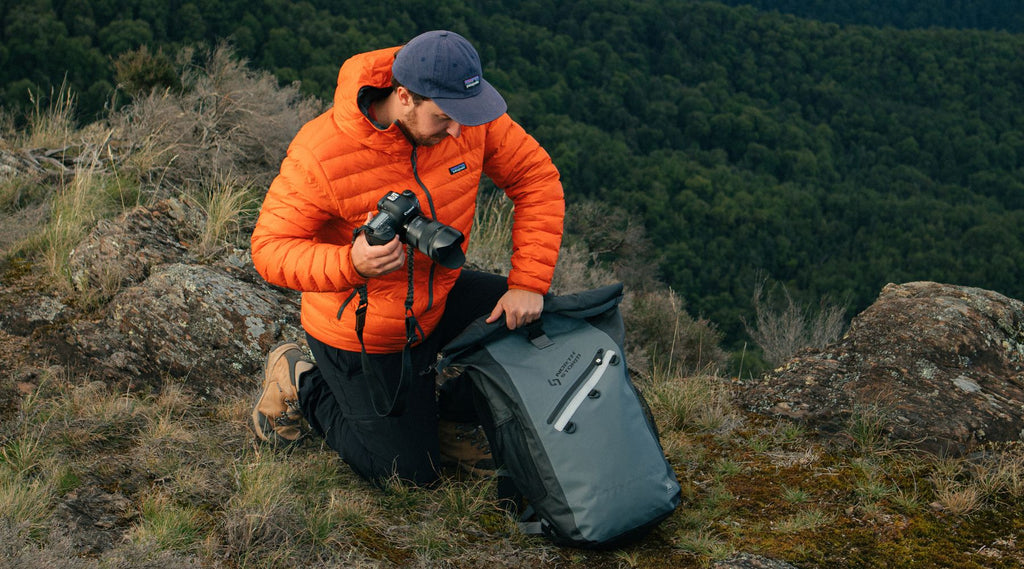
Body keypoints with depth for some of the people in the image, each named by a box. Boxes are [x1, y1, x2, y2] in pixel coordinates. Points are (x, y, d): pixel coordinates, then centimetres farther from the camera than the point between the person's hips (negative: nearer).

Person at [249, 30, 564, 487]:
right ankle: (302, 385, 23)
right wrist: (350, 264, -45)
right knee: (413, 473, 4)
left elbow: (536, 177, -9)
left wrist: (529, 284, -16)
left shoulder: (467, 115, -18)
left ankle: (445, 408, 16)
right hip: (362, 333, -5)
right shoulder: (321, 153, -31)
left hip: (439, 295, 5)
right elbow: (269, 248, -26)